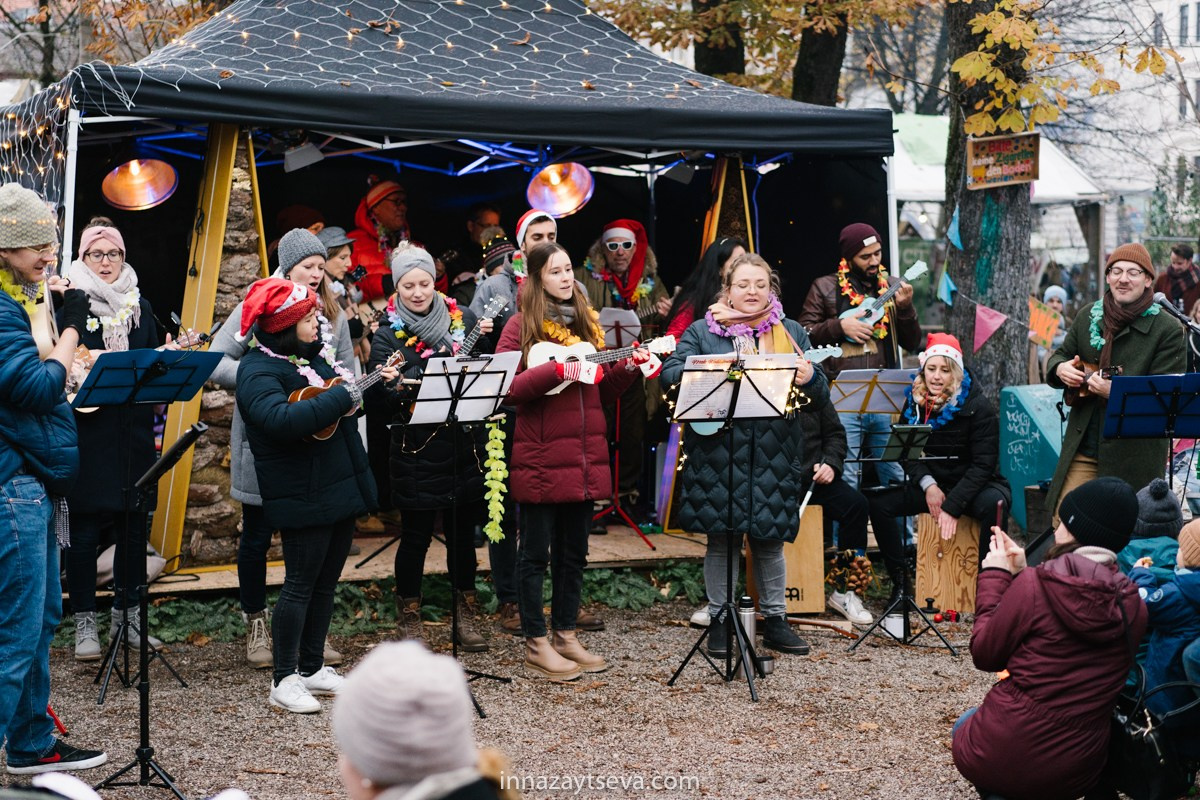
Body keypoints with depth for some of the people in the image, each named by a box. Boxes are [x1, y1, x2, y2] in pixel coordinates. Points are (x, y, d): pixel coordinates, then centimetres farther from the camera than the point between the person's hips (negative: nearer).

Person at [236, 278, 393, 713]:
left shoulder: (314, 355, 12)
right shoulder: (258, 370, -14)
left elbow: (351, 397, 27)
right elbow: (280, 419, -33)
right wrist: (340, 398, -30)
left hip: (342, 488, 9)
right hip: (303, 497, -8)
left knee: (326, 582, 14)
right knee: (300, 584, -3)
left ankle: (313, 668, 25)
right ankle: (284, 680, 6)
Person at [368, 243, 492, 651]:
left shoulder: (462, 318, 6)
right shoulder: (388, 333, -2)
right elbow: (387, 388, -14)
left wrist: (489, 337, -7)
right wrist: (437, 362, -27)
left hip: (465, 442, 3)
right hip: (417, 446, -3)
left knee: (463, 531, 10)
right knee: (415, 535, 4)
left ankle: (465, 617, 23)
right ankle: (408, 620, 18)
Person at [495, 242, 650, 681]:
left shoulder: (587, 322, 13)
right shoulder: (522, 325, -5)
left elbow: (603, 390, 16)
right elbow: (507, 389, -16)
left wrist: (627, 366, -3)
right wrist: (559, 369, -24)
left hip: (584, 458, 6)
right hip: (540, 459, -6)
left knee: (573, 551, 13)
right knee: (536, 552, 2)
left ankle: (566, 635, 25)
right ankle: (536, 645, 11)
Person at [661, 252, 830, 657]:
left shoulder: (792, 333, 13)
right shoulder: (702, 331, 7)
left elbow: (821, 396, 9)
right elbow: (670, 374, -4)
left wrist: (810, 378, -14)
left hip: (774, 455, 2)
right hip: (717, 453, -2)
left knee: (770, 538, 7)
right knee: (720, 538, 3)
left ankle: (775, 621, 19)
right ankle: (719, 621, 14)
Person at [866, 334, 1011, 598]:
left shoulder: (977, 405, -13)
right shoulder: (914, 400, 0)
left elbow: (983, 464, -17)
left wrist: (952, 506, -25)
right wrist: (928, 485, -14)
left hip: (975, 486, -5)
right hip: (932, 484, 5)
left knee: (993, 504, -38)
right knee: (879, 502, -15)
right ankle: (899, 580, -6)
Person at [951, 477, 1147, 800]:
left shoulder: (1034, 584, -16)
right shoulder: (1133, 607, -2)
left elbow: (984, 655, -3)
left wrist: (995, 576, 6)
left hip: (999, 759, -5)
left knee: (966, 725, 32)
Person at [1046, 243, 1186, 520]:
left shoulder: (1167, 329, -7)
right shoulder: (1087, 317, 10)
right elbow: (1059, 355, 21)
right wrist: (1061, 368, -4)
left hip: (1134, 454, -4)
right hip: (1081, 447, 4)